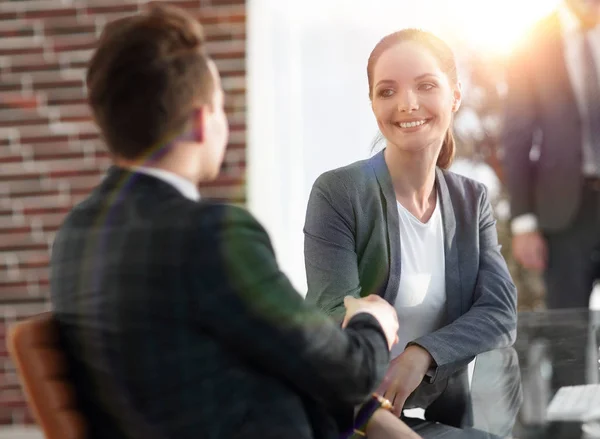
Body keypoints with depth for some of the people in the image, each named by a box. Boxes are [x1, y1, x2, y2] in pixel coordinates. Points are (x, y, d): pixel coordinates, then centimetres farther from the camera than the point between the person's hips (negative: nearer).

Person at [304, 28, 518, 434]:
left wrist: (420, 356, -27)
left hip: (446, 414, 4)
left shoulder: (473, 202, 1)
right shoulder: (337, 193, -14)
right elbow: (338, 318, -22)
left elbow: (500, 313, -9)